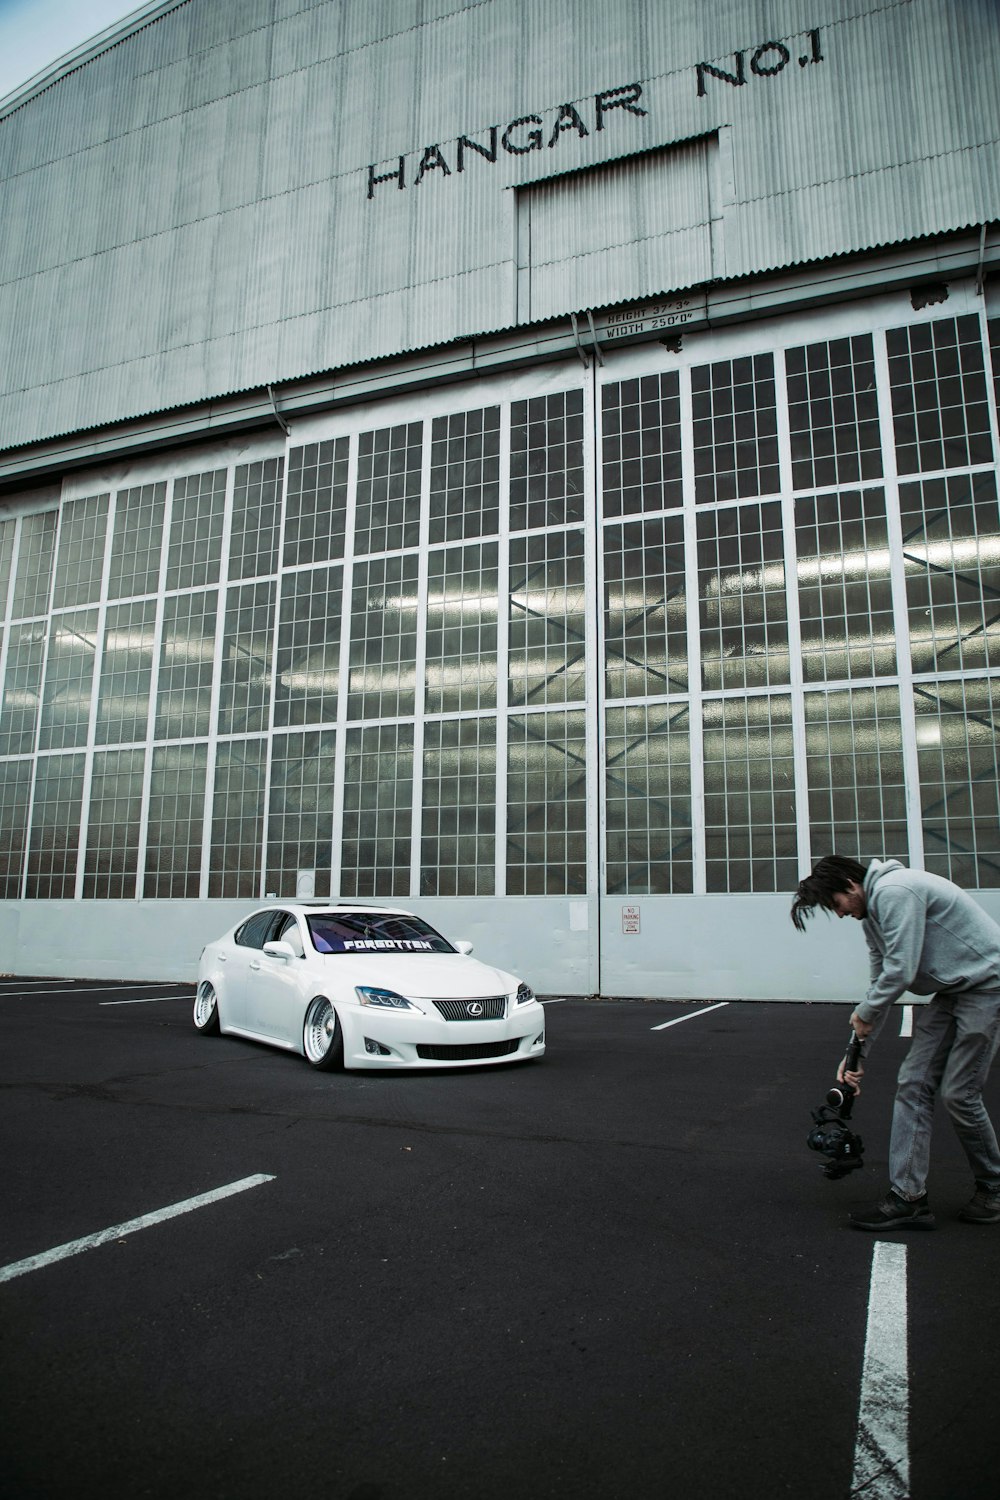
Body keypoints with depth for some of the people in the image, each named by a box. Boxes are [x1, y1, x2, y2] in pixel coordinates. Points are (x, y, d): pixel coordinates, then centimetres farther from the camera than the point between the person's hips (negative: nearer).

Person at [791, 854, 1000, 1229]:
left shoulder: (894, 892, -22)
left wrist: (864, 1013, -8)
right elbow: (882, 980, 16)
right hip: (950, 990, 10)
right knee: (912, 1084, 0)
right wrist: (857, 1050, 13)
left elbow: (901, 971, -25)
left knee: (958, 1094, -5)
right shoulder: (872, 912, 10)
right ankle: (908, 1197, 3)